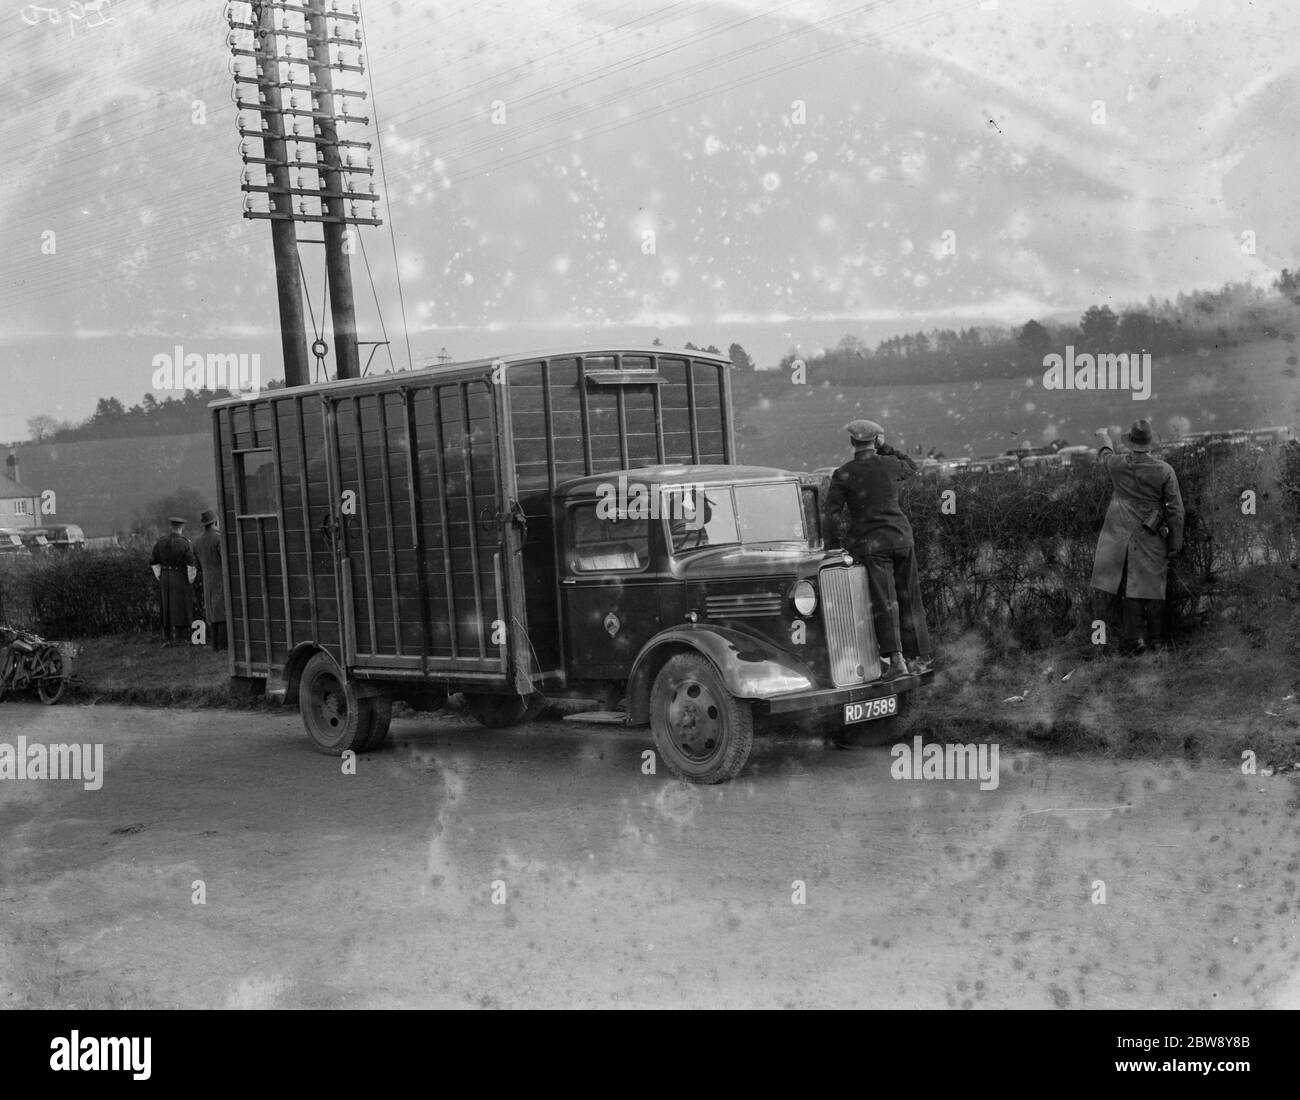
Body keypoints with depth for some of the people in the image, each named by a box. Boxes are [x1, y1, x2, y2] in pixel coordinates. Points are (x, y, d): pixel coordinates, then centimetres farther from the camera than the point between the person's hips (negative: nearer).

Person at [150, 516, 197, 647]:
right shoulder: (184, 543, -14)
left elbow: (154, 562, 6)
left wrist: (160, 578, 13)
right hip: (181, 577, -4)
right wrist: (190, 581, -4)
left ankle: (166, 639, 10)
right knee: (181, 607, 3)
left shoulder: (160, 542, 1)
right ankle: (179, 638, 3)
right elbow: (192, 564, -17)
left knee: (167, 607, 12)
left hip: (165, 577, 4)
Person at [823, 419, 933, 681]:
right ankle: (919, 657, 18)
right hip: (901, 537, 3)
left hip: (870, 543, -3)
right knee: (909, 599, 12)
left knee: (884, 603, -6)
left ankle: (896, 659, -21)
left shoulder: (842, 475, -6)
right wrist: (884, 448, 20)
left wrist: (837, 530, 12)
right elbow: (911, 467, 25)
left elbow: (831, 517, -7)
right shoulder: (889, 464, 1)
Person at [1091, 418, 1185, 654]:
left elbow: (1104, 456, 20)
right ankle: (1157, 637, 15)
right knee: (1152, 586, 8)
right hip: (1152, 539, 0)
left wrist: (1104, 438, 42)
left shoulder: (1118, 464, -7)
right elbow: (1175, 509, -4)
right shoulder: (1165, 471, -9)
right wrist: (1176, 542, 6)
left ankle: (1133, 639, 4)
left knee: (1130, 589, 4)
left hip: (1121, 536, 0)